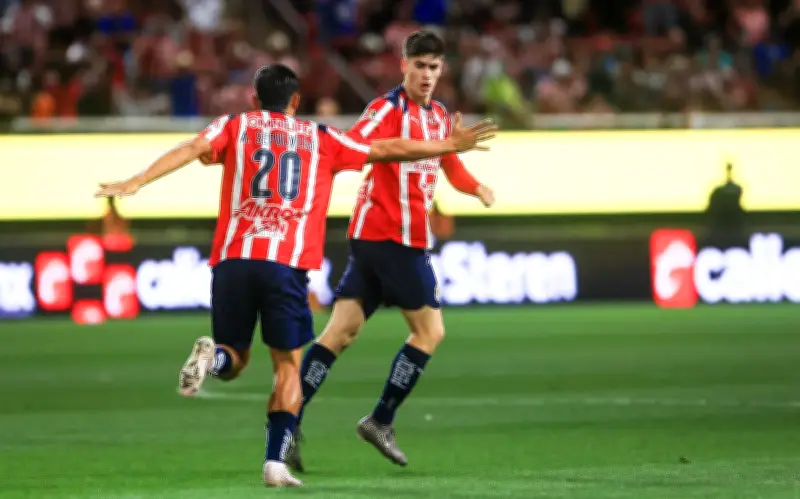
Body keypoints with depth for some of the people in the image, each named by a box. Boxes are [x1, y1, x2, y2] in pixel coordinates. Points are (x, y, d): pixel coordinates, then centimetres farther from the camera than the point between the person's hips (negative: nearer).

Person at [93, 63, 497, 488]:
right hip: (288, 264, -1)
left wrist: (137, 182, -9)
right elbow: (389, 150, 21)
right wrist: (450, 146, 33)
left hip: (233, 258, 1)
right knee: (288, 366, 8)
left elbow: (191, 149, -2)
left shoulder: (235, 126, 16)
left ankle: (213, 357, -21)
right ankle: (275, 462, -6)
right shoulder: (321, 138, 16)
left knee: (234, 359, 15)